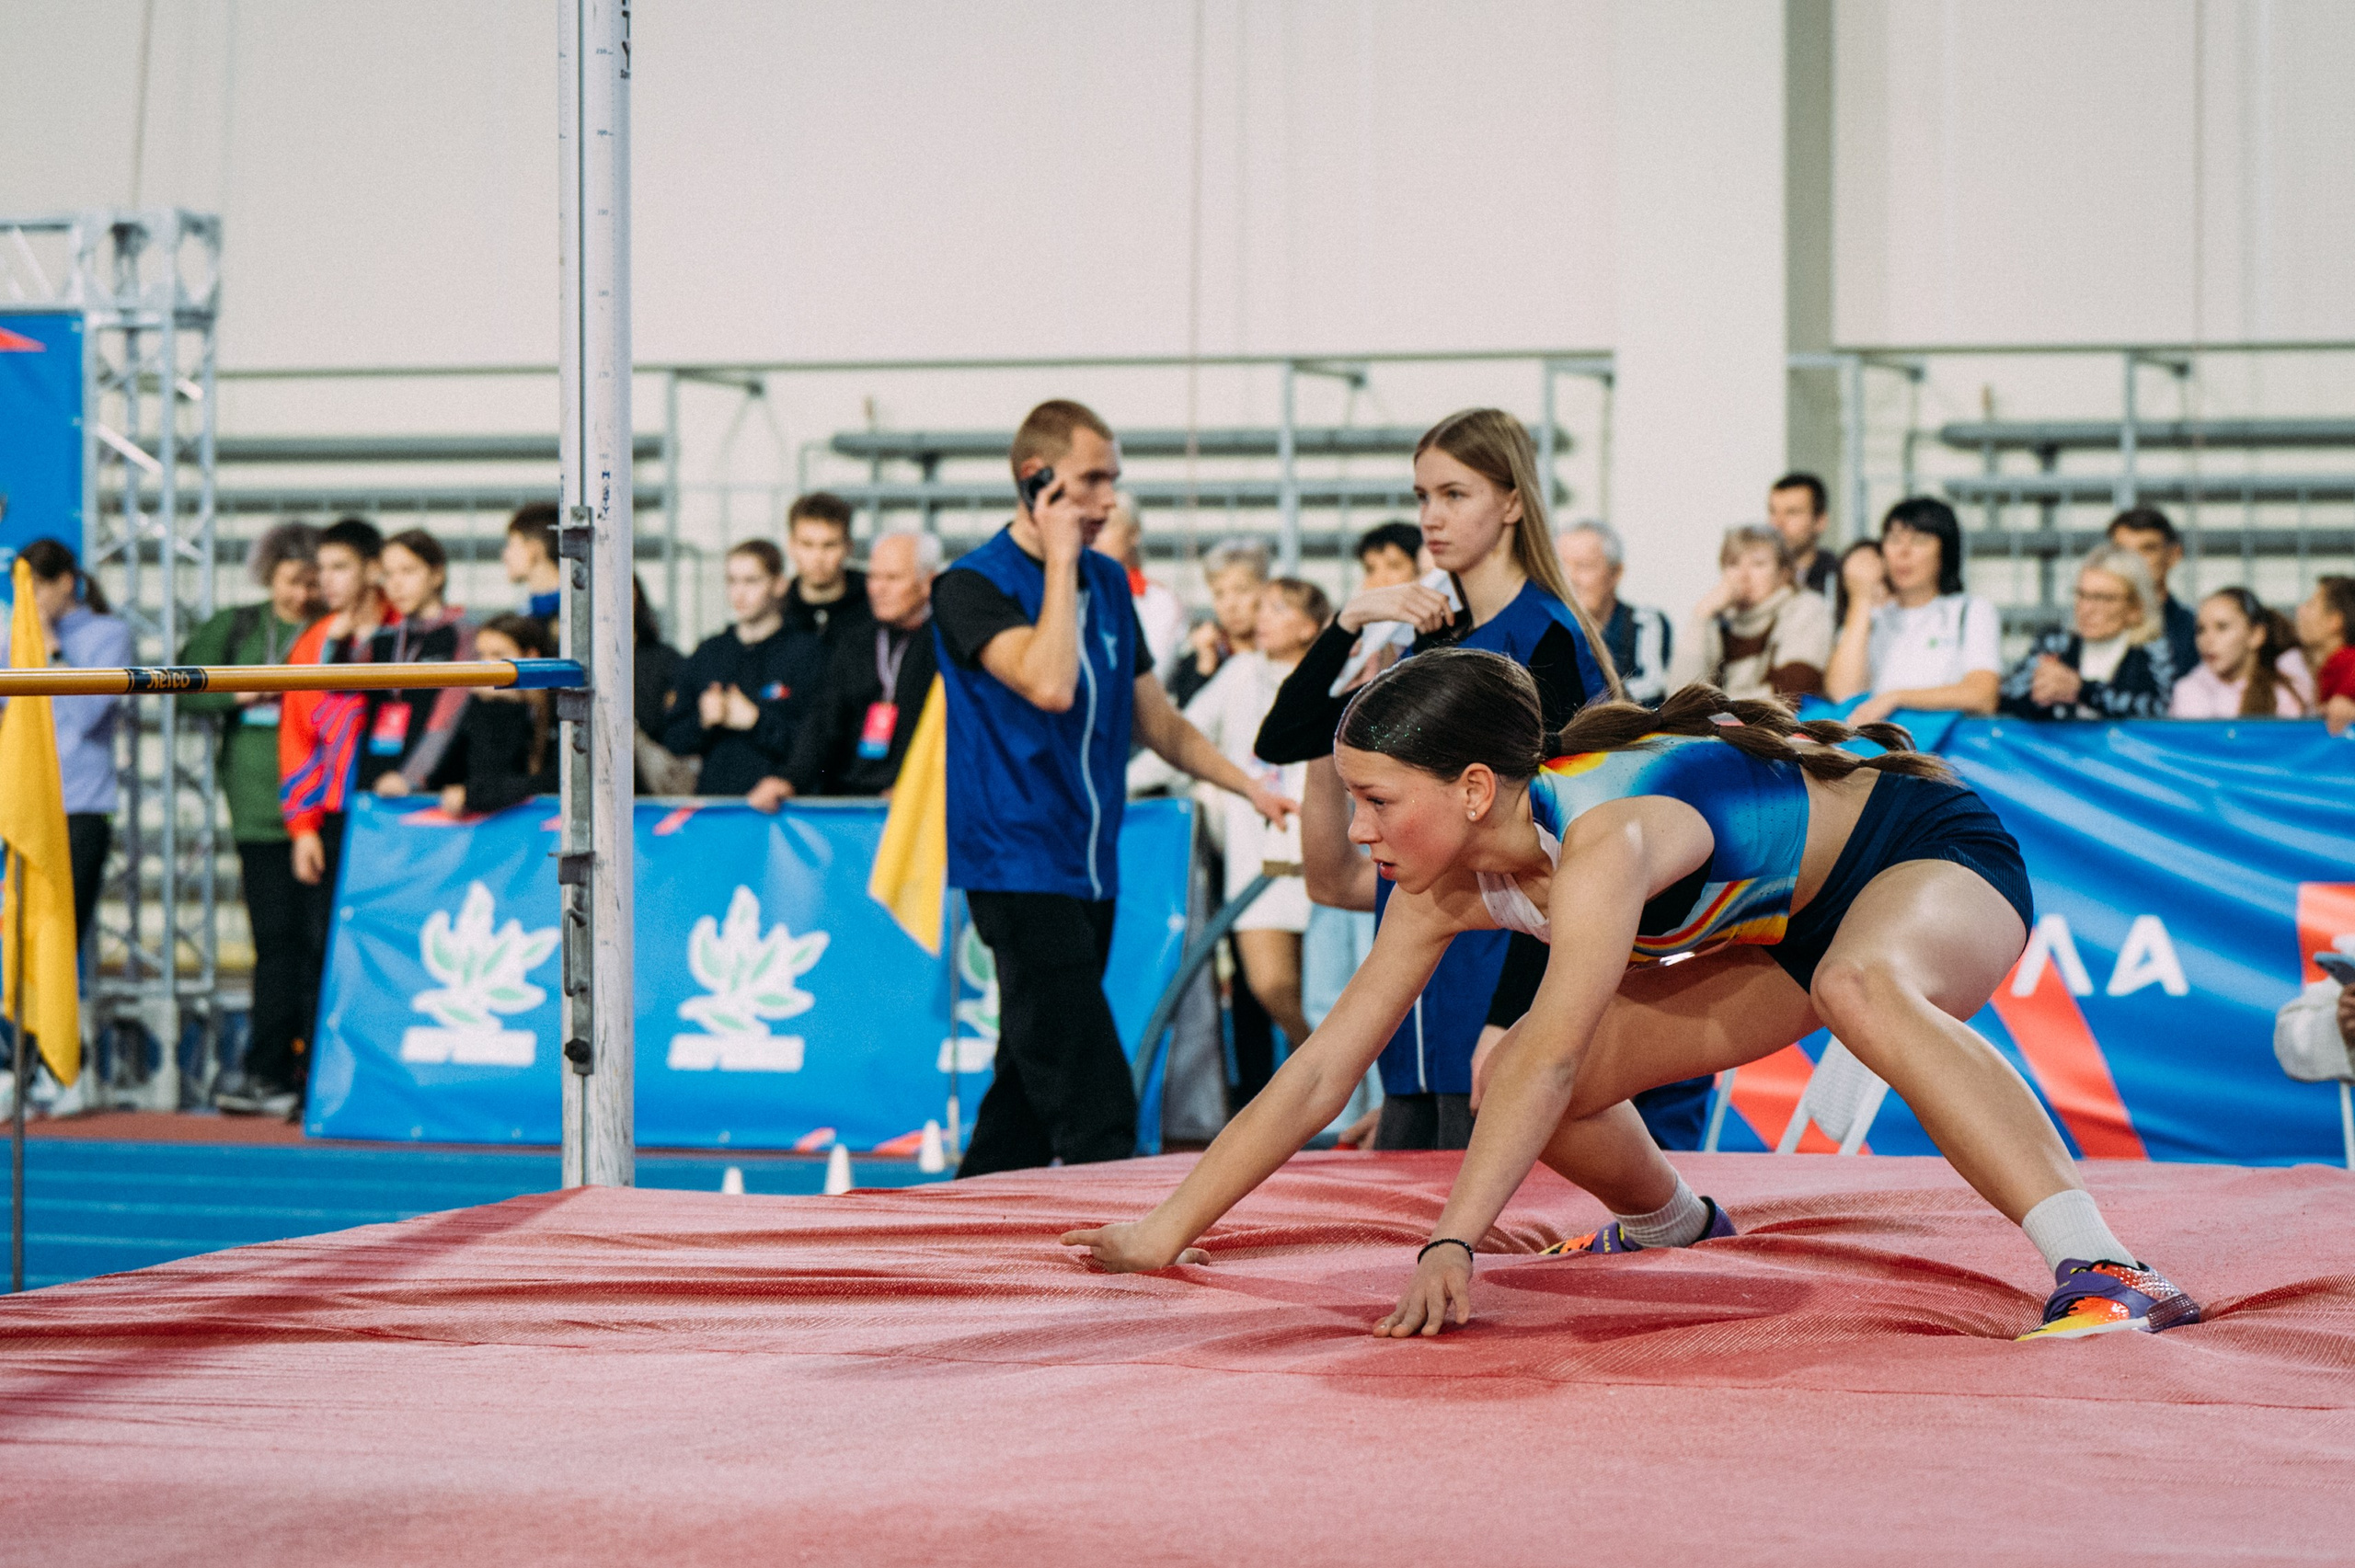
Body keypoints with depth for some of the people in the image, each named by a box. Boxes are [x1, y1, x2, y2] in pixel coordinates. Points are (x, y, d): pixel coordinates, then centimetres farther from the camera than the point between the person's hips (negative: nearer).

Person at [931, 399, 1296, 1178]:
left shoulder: (1108, 582, 13)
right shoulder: (971, 587, -10)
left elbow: (1156, 718, 22)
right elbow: (1049, 684, -26)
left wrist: (1249, 785, 12)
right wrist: (1060, 559, -17)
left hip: (1090, 872, 8)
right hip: (1020, 869, -8)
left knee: (1028, 1090, 10)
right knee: (1095, 1109, -15)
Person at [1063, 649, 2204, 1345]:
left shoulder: (1606, 836, -37)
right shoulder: (1451, 887, -12)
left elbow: (1555, 1051, -48)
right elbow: (1321, 1069, -8)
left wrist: (1453, 1243, -55)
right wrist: (1166, 1232, -10)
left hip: (1935, 853, -8)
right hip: (1795, 924, 8)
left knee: (1862, 989, -44)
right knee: (1509, 1081, -2)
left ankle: (2106, 1273, -49)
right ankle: (1667, 1221, 31)